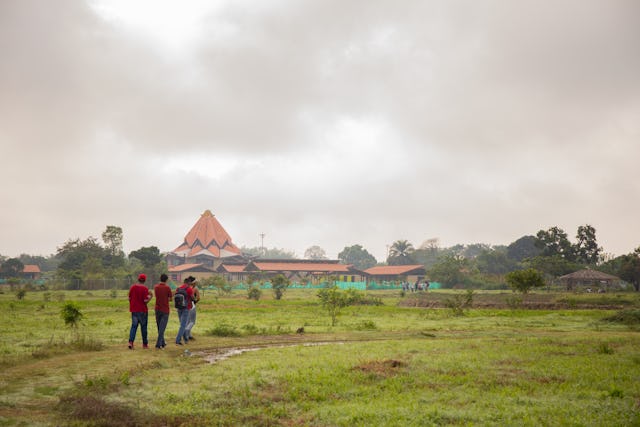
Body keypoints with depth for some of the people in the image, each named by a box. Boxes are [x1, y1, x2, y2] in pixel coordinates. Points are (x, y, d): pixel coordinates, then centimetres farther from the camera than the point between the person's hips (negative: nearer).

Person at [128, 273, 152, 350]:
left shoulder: (132, 287, 2)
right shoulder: (144, 288, -13)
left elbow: (129, 298, 7)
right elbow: (145, 300, -18)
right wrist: (150, 297, 1)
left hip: (134, 310, 4)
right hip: (142, 310, -4)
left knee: (134, 326, 7)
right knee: (143, 326, 7)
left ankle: (131, 341, -10)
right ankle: (145, 344, 15)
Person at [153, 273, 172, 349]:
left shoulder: (156, 287, 2)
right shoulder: (167, 288, -12)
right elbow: (170, 299, -7)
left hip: (157, 309, 5)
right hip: (165, 310, -5)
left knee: (159, 327, 14)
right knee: (162, 328, -3)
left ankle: (162, 343, 23)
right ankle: (158, 344, -7)